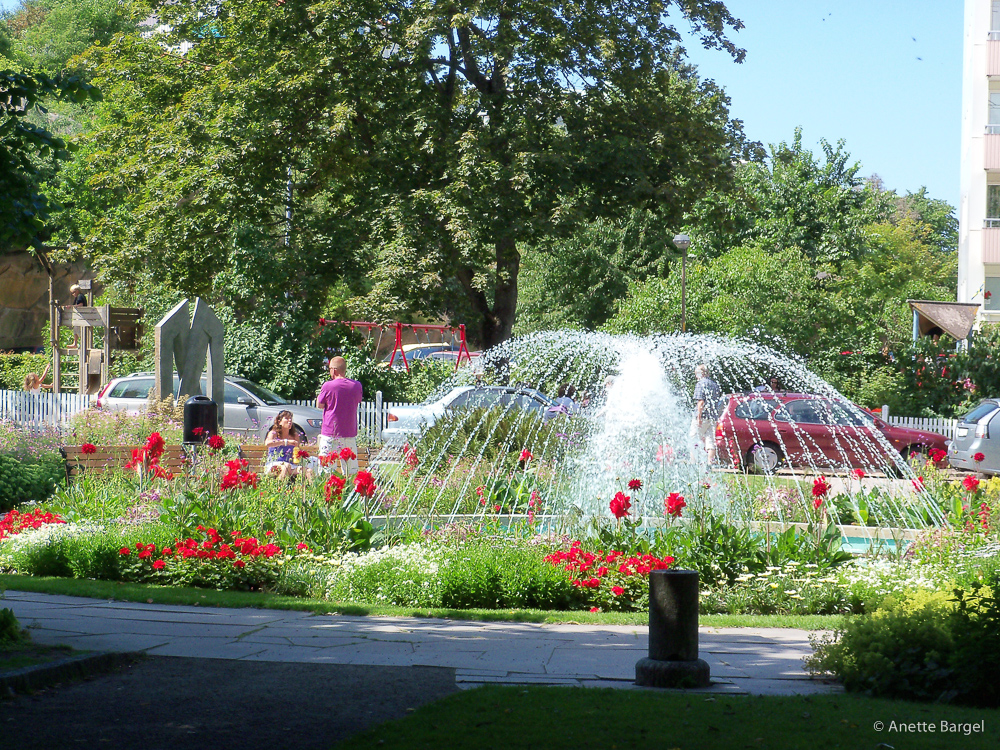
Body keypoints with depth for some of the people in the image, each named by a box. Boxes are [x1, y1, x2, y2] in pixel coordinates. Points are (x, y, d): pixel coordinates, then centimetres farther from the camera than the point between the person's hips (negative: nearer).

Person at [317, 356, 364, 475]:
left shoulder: (328, 386, -11)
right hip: (350, 433, 4)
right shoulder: (357, 385, 0)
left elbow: (319, 405, 1)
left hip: (330, 433, -4)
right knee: (352, 470, 8)